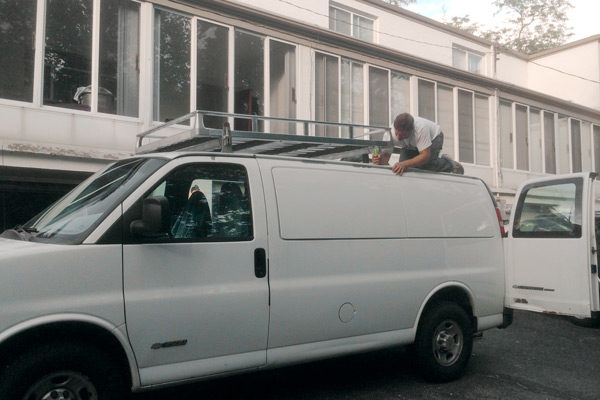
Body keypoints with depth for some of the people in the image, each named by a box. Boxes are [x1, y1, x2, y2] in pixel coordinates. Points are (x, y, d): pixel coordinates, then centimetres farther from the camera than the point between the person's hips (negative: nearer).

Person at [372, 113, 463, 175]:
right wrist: (379, 160, -56)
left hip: (434, 137, -4)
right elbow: (386, 155, -30)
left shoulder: (421, 129, -46)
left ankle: (450, 164, 3)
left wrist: (404, 164, -58)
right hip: (411, 145, 5)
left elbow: (425, 156, -45)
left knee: (426, 164, -28)